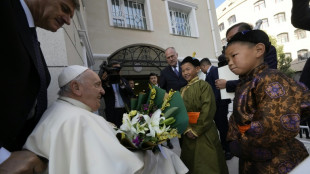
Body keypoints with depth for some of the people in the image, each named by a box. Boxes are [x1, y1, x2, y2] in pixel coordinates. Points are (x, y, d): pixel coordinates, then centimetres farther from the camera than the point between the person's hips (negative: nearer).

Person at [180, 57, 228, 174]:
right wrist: (187, 129, -8)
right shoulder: (182, 91, 8)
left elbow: (208, 110, -17)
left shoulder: (203, 85, -9)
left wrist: (196, 130, -15)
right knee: (191, 163, 19)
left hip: (205, 134, -6)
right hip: (189, 134, 6)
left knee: (208, 165, 8)